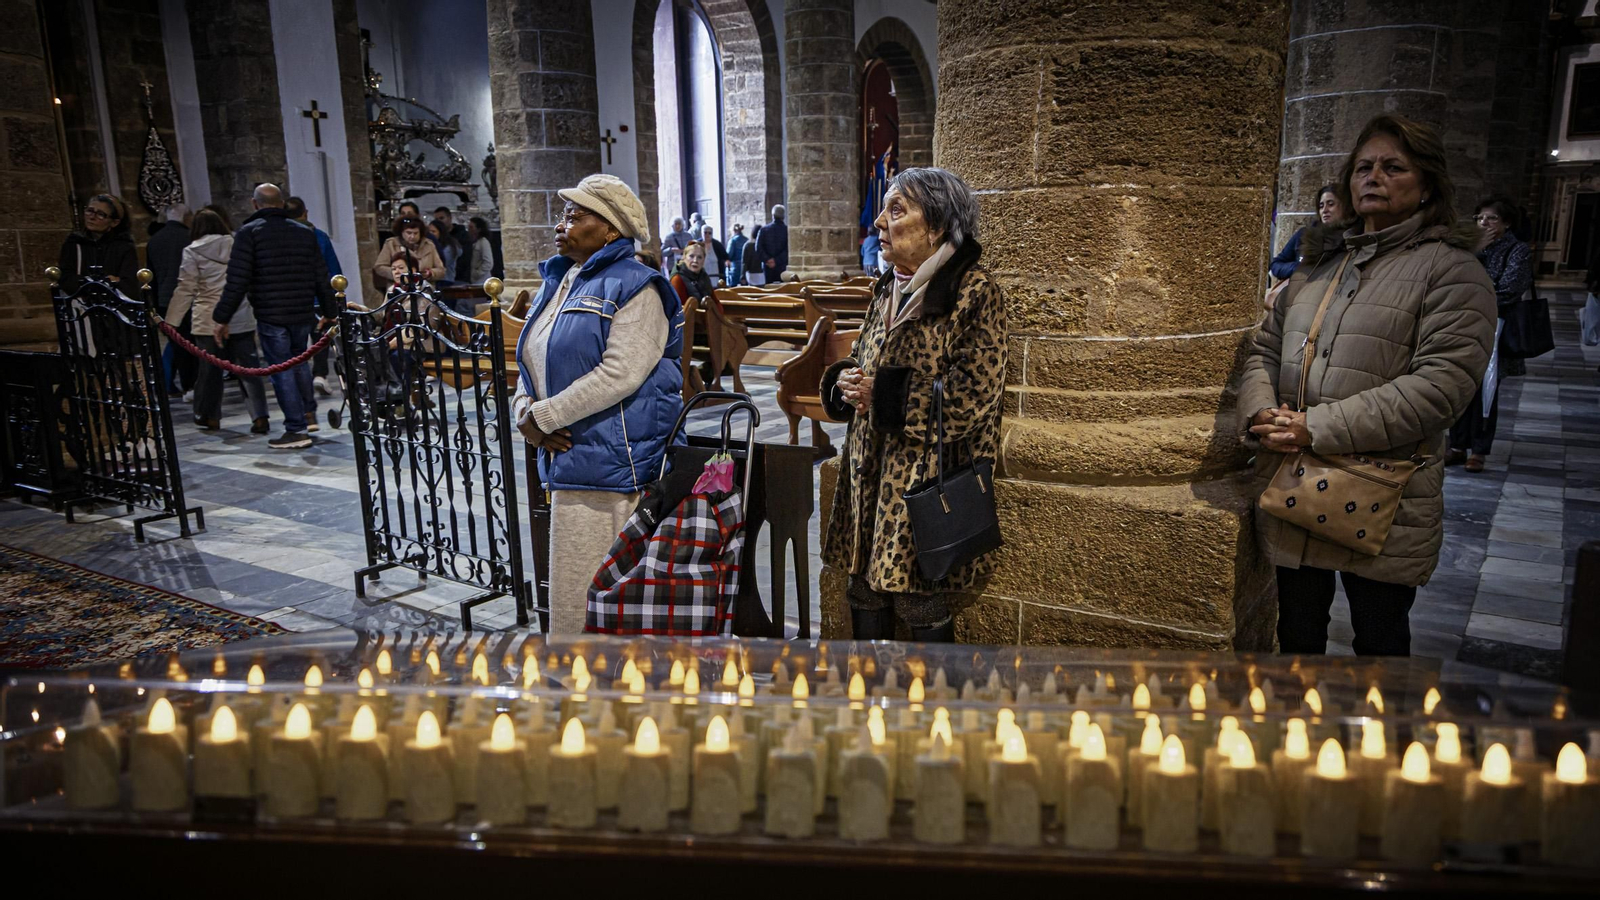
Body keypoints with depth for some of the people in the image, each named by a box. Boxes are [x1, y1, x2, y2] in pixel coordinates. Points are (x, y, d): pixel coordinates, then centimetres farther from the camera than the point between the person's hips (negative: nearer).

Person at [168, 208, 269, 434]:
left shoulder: (192, 251, 0)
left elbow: (185, 289, -2)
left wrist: (170, 322, 3)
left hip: (209, 320, -2)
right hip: (242, 319, 2)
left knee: (210, 368, 10)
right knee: (249, 367, 1)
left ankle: (209, 416, 21)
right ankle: (260, 416, -7)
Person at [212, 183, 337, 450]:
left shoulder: (249, 232, -4)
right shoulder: (305, 233, 11)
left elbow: (237, 280, -11)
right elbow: (322, 278, 12)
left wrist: (222, 318, -5)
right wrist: (329, 312, 22)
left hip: (271, 316, -5)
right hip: (303, 313, 5)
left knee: (281, 370, 0)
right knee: (299, 361, 24)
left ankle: (297, 429, 1)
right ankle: (309, 414, 28)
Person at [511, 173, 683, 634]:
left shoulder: (633, 287, -8)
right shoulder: (557, 282, 19)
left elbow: (620, 374, -20)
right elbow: (532, 364, 20)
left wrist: (542, 416, -14)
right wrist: (524, 410, -2)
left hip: (618, 464, -8)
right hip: (572, 459, 8)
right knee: (574, 590, 13)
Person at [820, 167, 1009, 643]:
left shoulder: (974, 291, -10)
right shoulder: (889, 289, 12)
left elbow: (972, 393, -18)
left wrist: (883, 396, -15)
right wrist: (845, 381, -2)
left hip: (929, 474, -7)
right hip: (870, 469, 7)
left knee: (922, 607, 3)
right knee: (865, 592, 13)